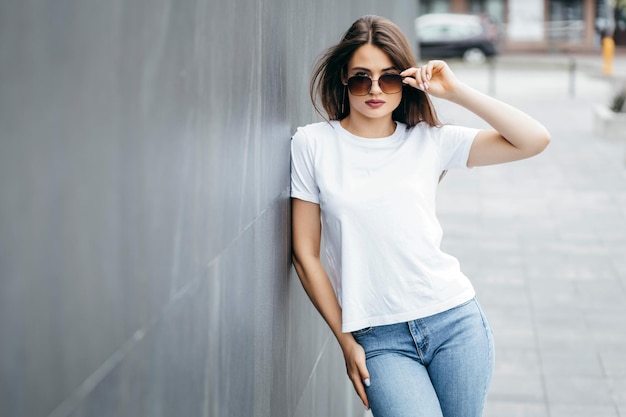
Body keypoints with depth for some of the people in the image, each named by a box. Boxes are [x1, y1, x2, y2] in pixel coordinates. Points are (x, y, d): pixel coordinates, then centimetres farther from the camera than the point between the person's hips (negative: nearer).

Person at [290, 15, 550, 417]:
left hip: (454, 319, 2)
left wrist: (455, 91, -5)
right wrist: (346, 340, 1)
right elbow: (306, 253, 2)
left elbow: (535, 139, -2)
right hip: (380, 339, -2)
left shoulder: (430, 140, 4)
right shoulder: (313, 144, 1)